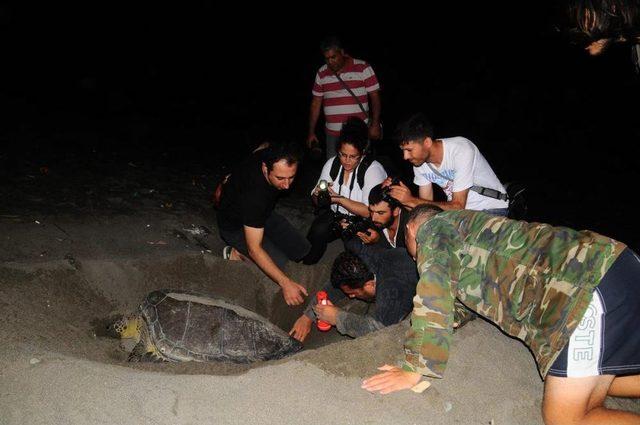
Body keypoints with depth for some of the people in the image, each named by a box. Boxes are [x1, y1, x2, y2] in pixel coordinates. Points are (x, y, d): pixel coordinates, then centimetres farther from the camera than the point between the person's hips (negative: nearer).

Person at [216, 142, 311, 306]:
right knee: (279, 262, -22)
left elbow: (263, 146, 4)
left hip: (261, 213, 7)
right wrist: (285, 283, -45)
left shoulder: (271, 155, -25)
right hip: (235, 226, -7)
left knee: (302, 251, -3)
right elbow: (254, 249, -39)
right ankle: (236, 253, 0)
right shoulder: (254, 194, -44)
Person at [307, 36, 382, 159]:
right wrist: (311, 132, 10)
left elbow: (375, 97, -3)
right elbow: (316, 103, 12)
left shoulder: (362, 68, -3)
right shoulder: (321, 73, 7)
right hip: (332, 134, 3)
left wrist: (375, 124, -10)